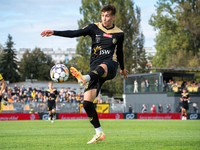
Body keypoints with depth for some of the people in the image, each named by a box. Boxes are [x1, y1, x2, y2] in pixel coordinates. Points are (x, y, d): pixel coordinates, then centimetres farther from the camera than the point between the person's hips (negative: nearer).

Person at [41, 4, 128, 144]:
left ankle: (84, 79, -77)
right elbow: (74, 33, 3)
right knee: (87, 102, -11)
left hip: (110, 66, -3)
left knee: (101, 67, -44)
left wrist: (122, 68, 42)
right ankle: (99, 133, -2)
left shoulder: (119, 34, 10)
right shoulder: (94, 28, 10)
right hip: (95, 67, 3)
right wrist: (54, 32, -9)